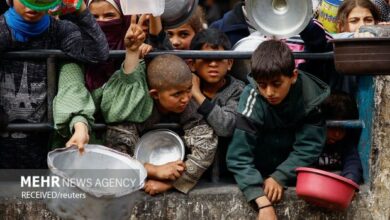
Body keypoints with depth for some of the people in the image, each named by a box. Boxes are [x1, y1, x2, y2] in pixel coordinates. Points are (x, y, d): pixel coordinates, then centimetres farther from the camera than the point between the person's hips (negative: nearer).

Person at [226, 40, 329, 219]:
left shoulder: (310, 94, -21)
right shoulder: (252, 97, -27)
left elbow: (308, 146, -19)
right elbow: (239, 156, -30)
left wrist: (279, 177, -30)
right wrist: (264, 204, -39)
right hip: (264, 164, -1)